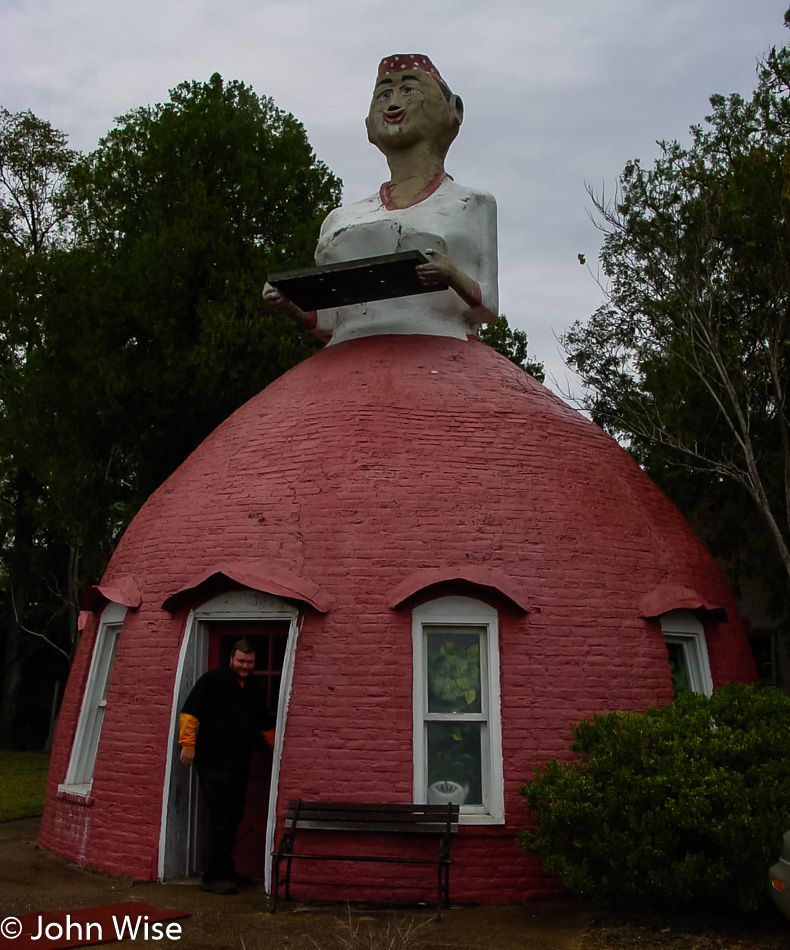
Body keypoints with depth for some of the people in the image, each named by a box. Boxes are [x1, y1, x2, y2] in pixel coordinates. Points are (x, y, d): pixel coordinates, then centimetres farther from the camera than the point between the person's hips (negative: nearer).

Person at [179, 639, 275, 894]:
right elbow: (189, 712, -11)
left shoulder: (254, 689, 16)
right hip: (214, 762, -7)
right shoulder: (212, 680, -5)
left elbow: (267, 725, 23)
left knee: (233, 819, 14)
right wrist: (188, 745, -18)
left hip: (240, 765, 7)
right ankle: (212, 877, -1)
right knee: (218, 820, -7)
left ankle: (226, 871, 26)